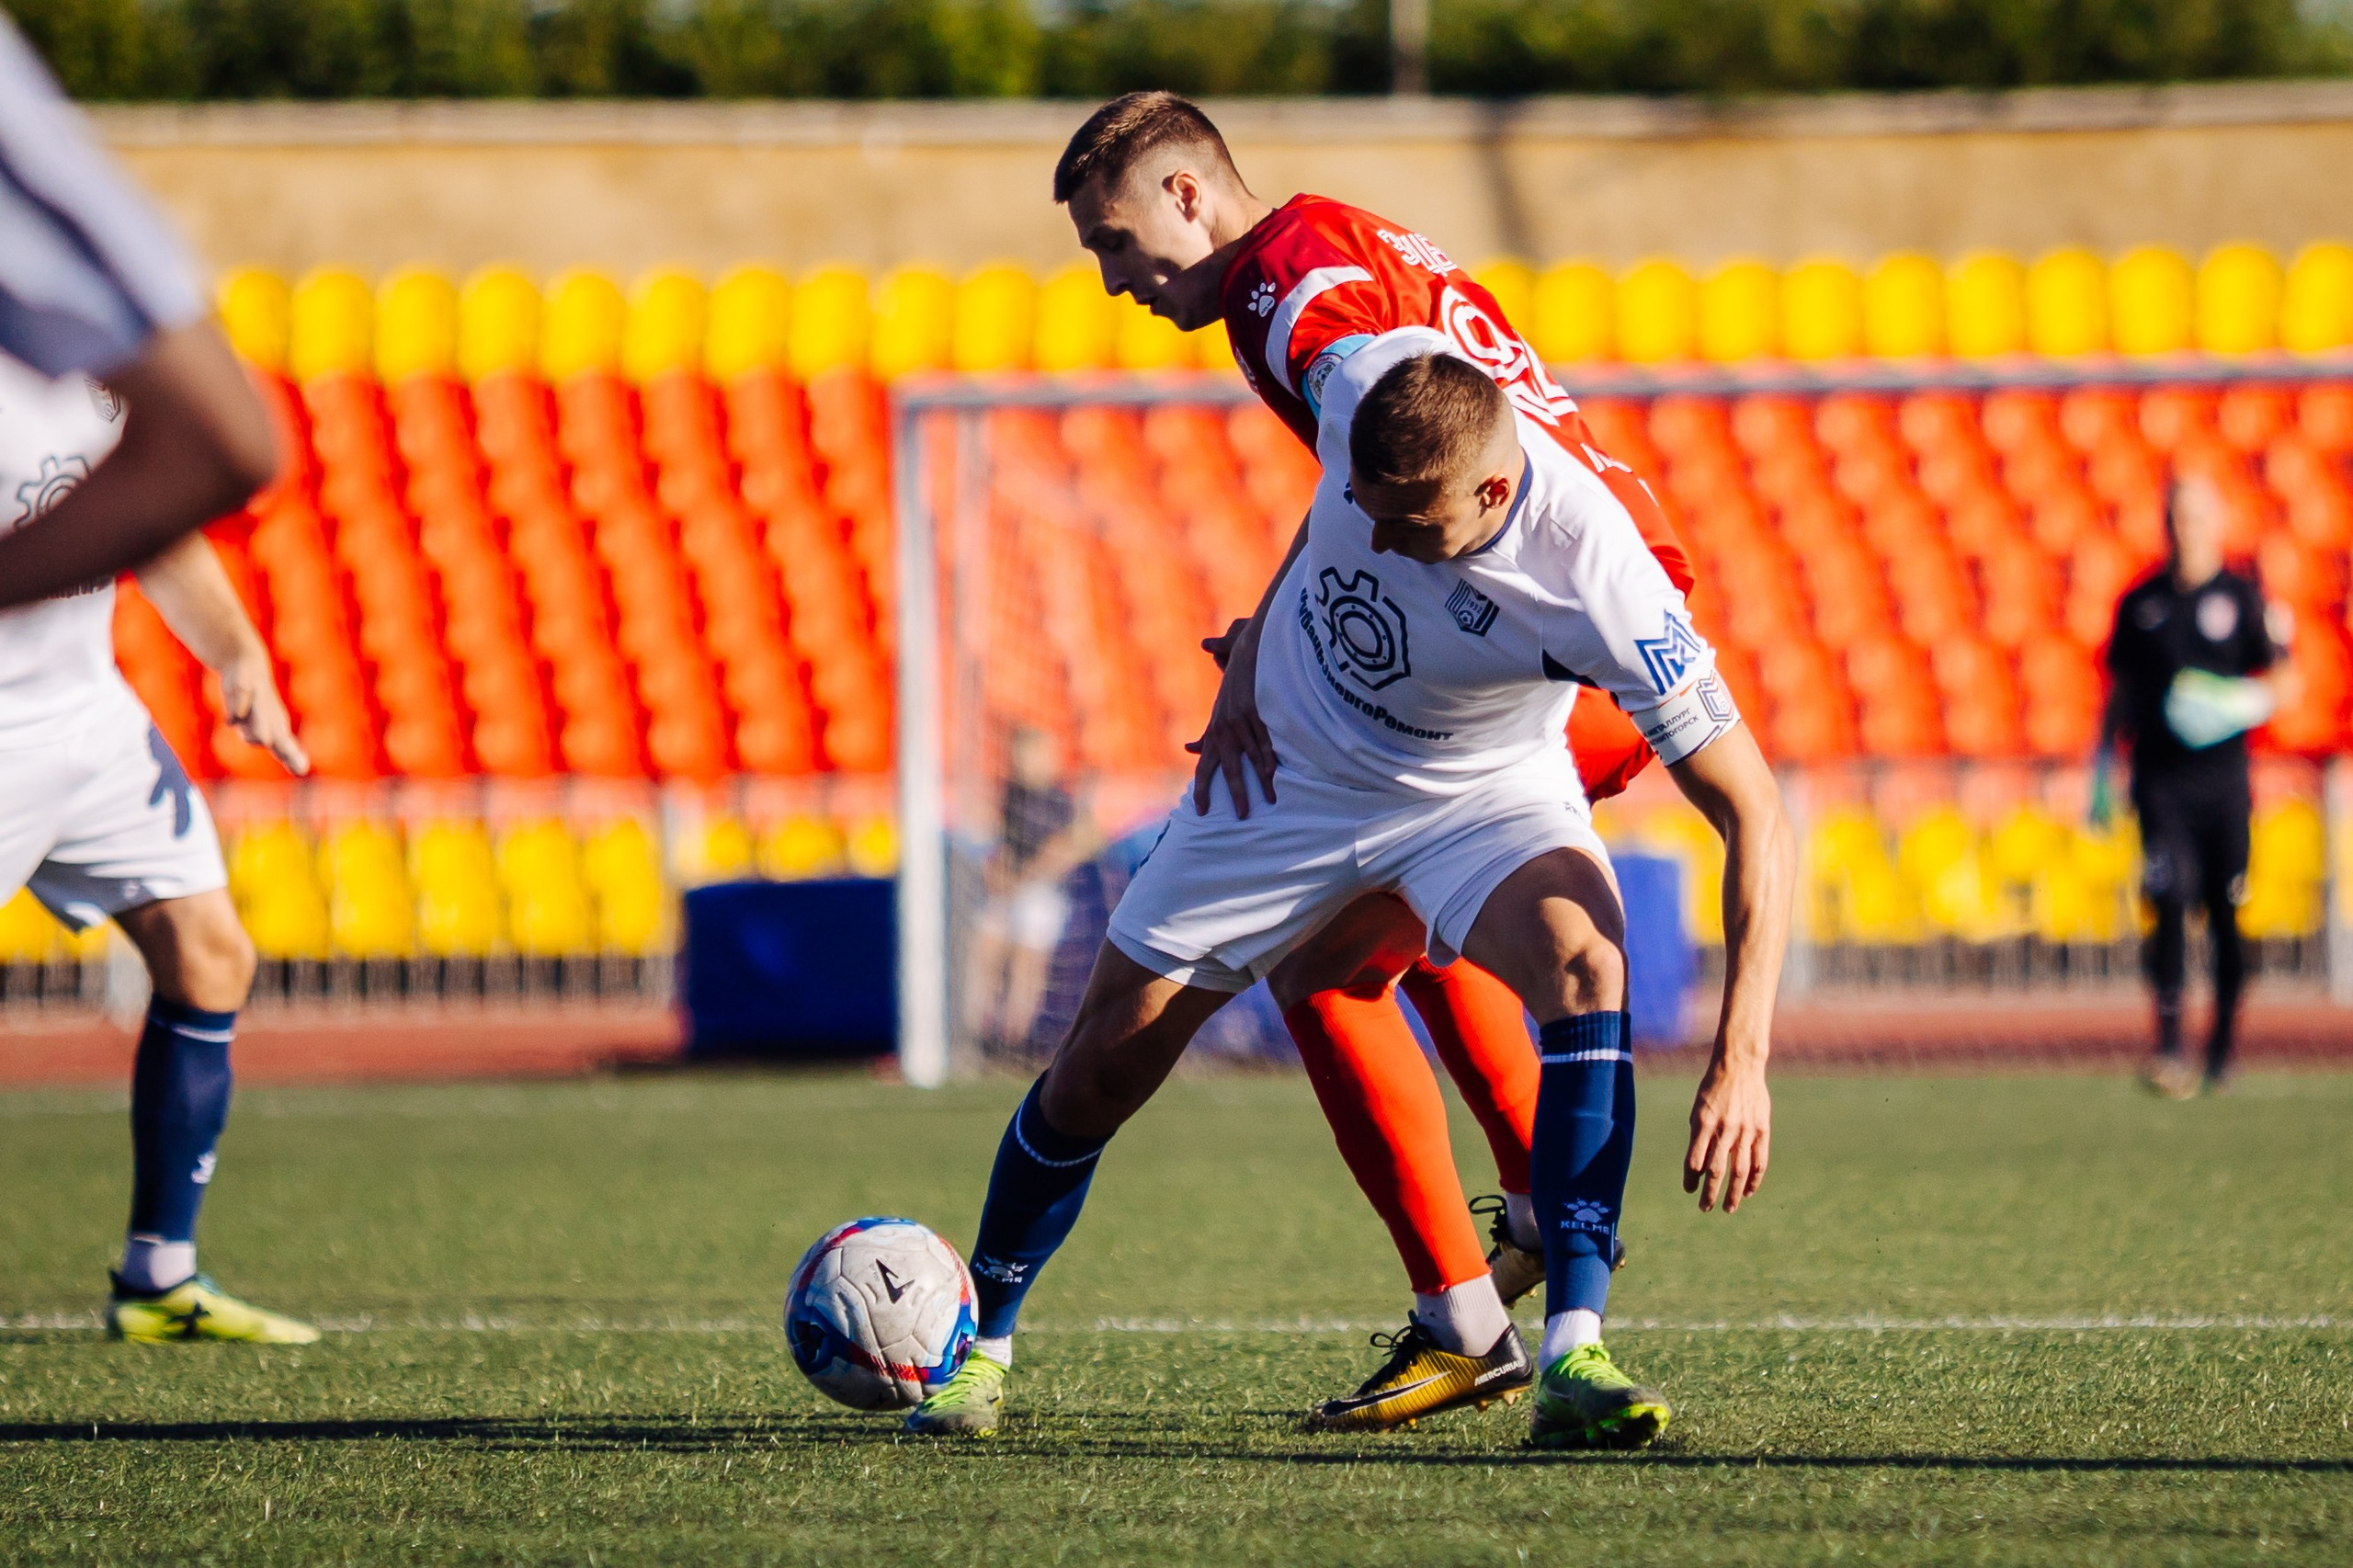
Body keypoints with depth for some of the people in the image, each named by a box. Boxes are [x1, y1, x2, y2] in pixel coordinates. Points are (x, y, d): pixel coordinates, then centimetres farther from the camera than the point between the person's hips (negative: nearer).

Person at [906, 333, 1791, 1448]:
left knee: (1585, 960, -34)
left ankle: (1571, 1358, -33)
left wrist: (1741, 1057, -40)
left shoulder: (1598, 584, -37)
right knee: (1101, 1067, 3)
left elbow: (1754, 815, -33)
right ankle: (980, 1347, 28)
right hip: (1291, 763, 3)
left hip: (1480, 799, -3)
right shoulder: (1364, 389, -28)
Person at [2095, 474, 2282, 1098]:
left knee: (2227, 908, 4)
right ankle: (2169, 1047, -18)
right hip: (2161, 780, 0)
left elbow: (2278, 684, 2)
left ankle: (2223, 1046, 17)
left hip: (2224, 779, 0)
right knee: (2170, 900, -14)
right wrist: (2101, 772, 10)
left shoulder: (2242, 596, 3)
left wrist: (2243, 702, -19)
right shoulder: (2142, 602, 9)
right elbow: (2120, 693, 15)